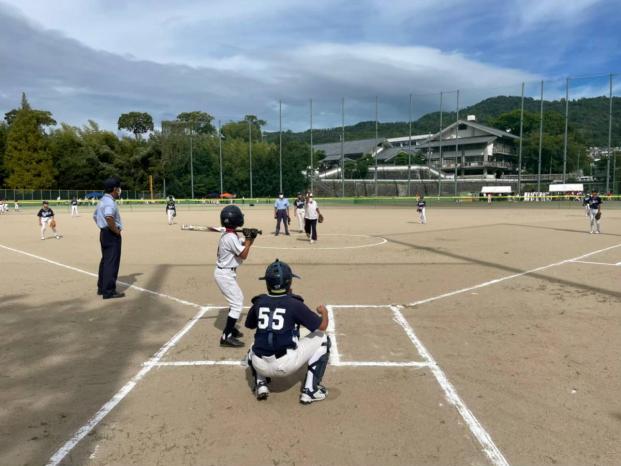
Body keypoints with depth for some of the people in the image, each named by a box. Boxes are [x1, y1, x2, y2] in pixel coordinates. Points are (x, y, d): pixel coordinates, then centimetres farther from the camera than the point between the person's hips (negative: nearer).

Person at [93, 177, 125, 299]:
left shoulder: (101, 201, 14)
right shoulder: (110, 202, -18)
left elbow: (95, 216, 24)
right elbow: (109, 217, -34)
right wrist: (116, 230, -22)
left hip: (103, 233, 10)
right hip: (112, 235, -10)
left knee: (105, 260, 18)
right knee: (112, 262, -5)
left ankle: (101, 288, 26)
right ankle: (109, 291, -2)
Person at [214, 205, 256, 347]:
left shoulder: (229, 235, 6)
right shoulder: (231, 237, -24)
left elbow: (242, 246, 15)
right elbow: (243, 255, -20)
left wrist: (250, 238, -1)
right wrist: (248, 239, -12)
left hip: (227, 272, 10)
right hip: (225, 274, -10)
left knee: (237, 299, 22)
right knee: (237, 304, -8)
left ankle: (230, 327, 35)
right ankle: (226, 337, -6)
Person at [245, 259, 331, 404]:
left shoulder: (259, 302, 5)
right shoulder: (294, 304, -6)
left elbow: (249, 325, 24)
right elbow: (322, 326, -2)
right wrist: (324, 312, 18)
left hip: (261, 366, 5)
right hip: (286, 365, -4)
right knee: (322, 339, 13)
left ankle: (261, 384, 15)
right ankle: (310, 390, 10)